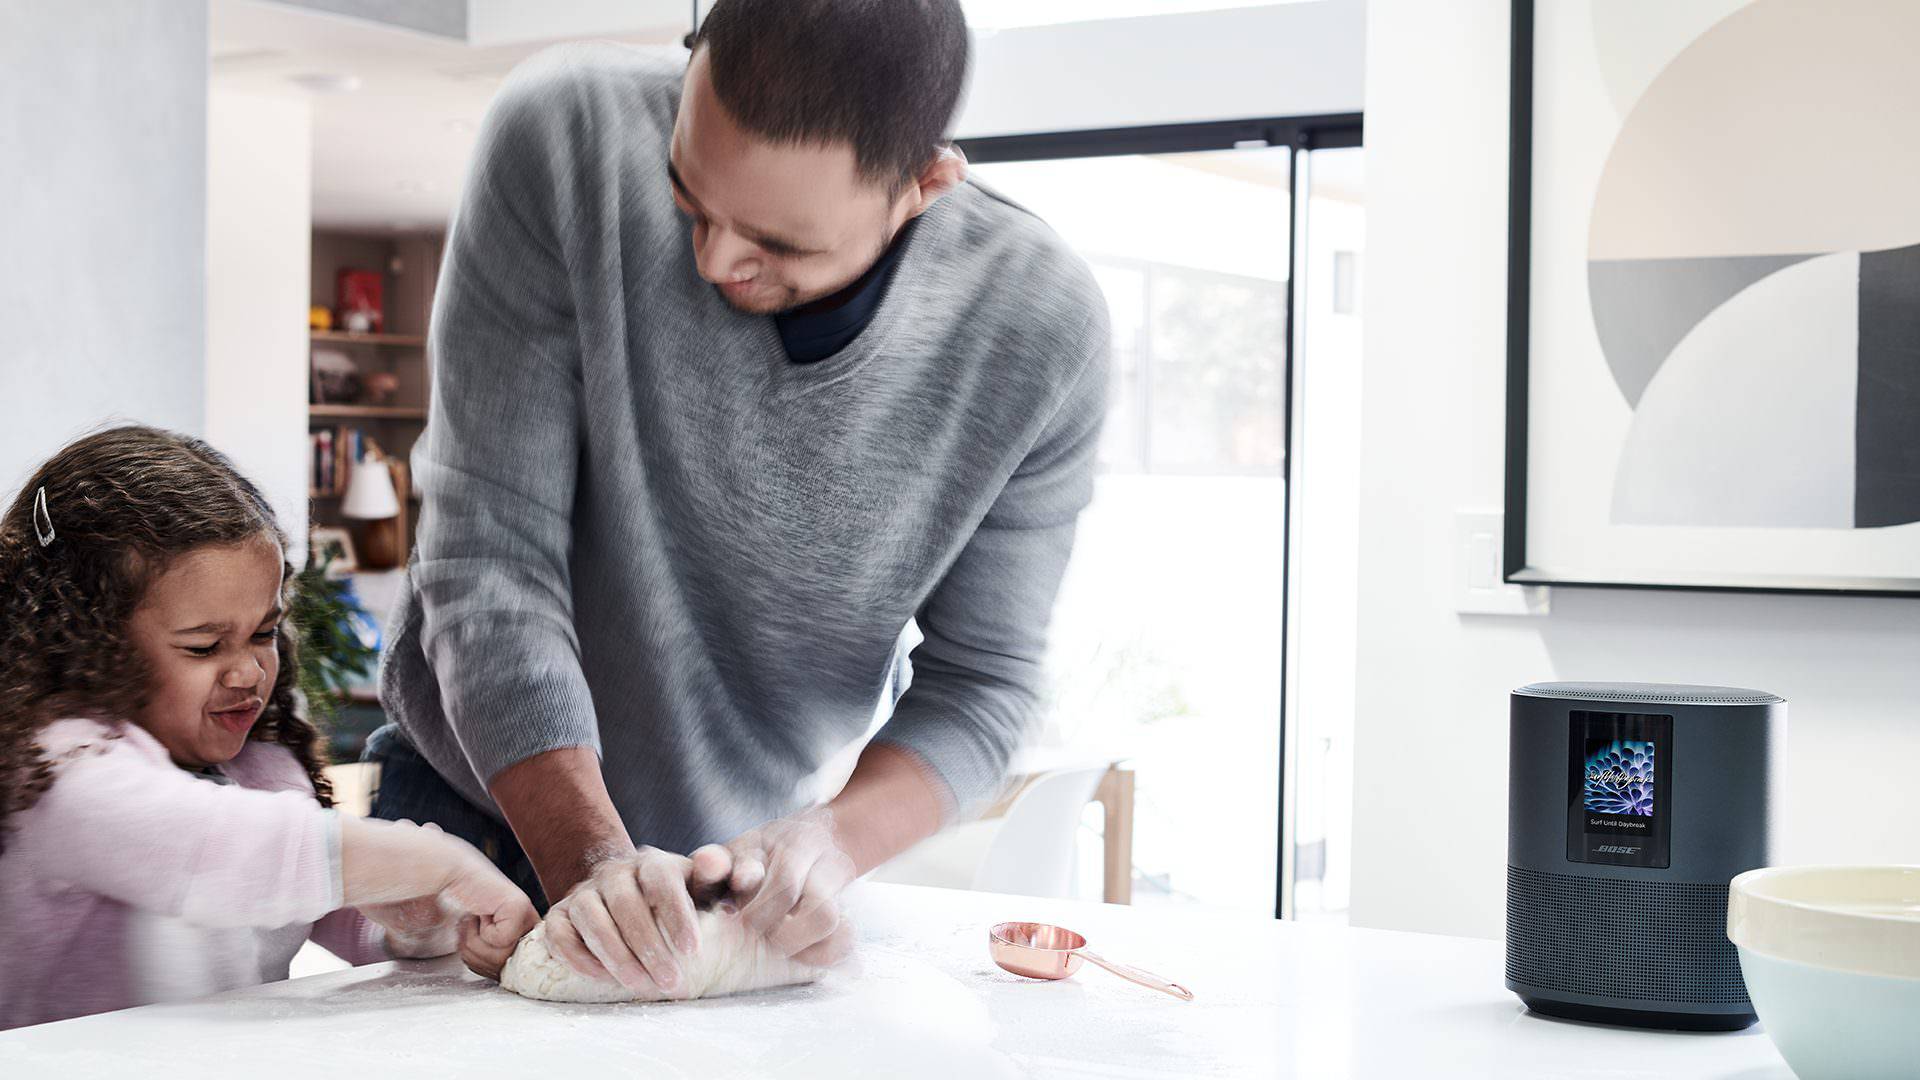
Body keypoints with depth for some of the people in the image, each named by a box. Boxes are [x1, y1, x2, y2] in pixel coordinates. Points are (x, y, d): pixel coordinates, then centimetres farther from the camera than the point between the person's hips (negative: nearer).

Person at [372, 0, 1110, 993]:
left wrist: (829, 843, -29)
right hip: (482, 795, 0)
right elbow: (488, 548, -24)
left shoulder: (1042, 327, -22)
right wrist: (590, 861, -32)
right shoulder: (565, 138, -26)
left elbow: (982, 678, -11)